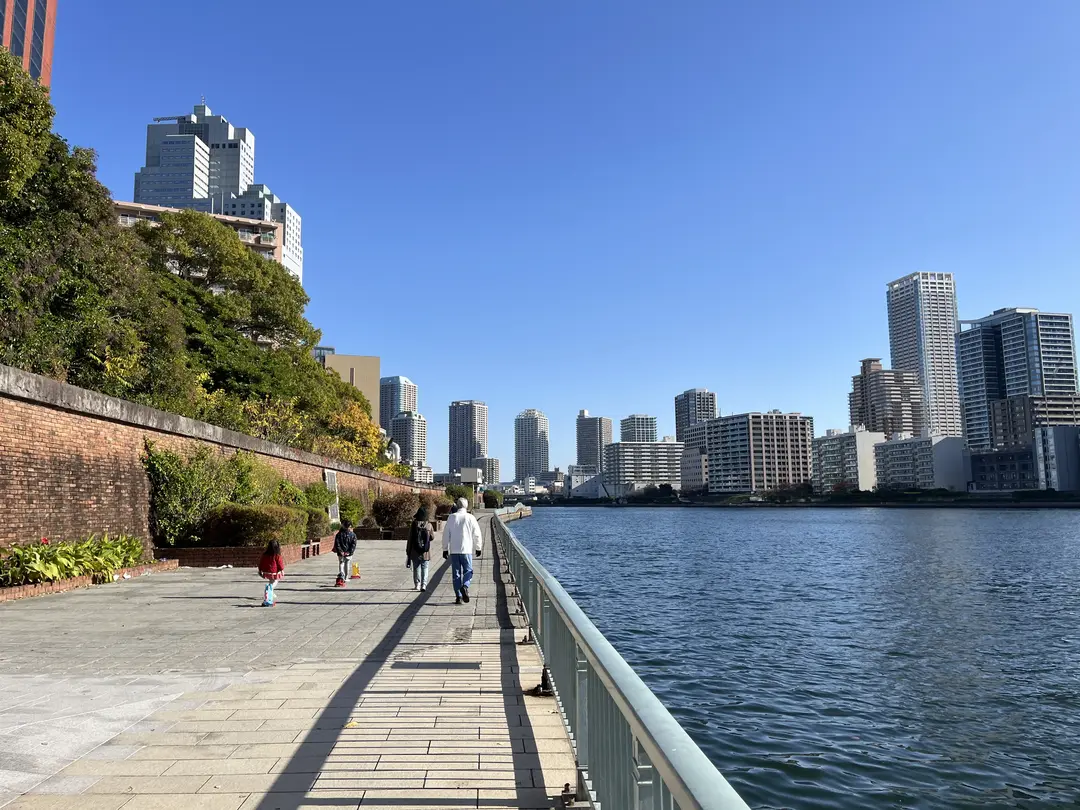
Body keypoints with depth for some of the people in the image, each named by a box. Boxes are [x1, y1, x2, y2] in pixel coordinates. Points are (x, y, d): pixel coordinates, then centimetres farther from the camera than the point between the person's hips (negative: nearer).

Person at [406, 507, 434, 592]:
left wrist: (408, 551, 3)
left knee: (416, 568, 10)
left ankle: (417, 585, 12)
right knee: (425, 567, 6)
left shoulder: (414, 524, -8)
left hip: (415, 551, 0)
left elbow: (410, 538, -5)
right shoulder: (429, 525, -5)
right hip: (425, 551, 0)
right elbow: (432, 536, 3)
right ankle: (424, 584, -5)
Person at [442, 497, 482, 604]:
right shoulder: (470, 518, -2)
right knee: (468, 571, 8)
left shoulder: (451, 517, 1)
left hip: (453, 551, 2)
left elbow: (446, 534, 3)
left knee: (456, 573, 7)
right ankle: (465, 586, -20)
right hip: (466, 550, -1)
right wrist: (478, 548, 13)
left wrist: (445, 549, 11)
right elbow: (477, 534, 0)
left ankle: (458, 596, 4)